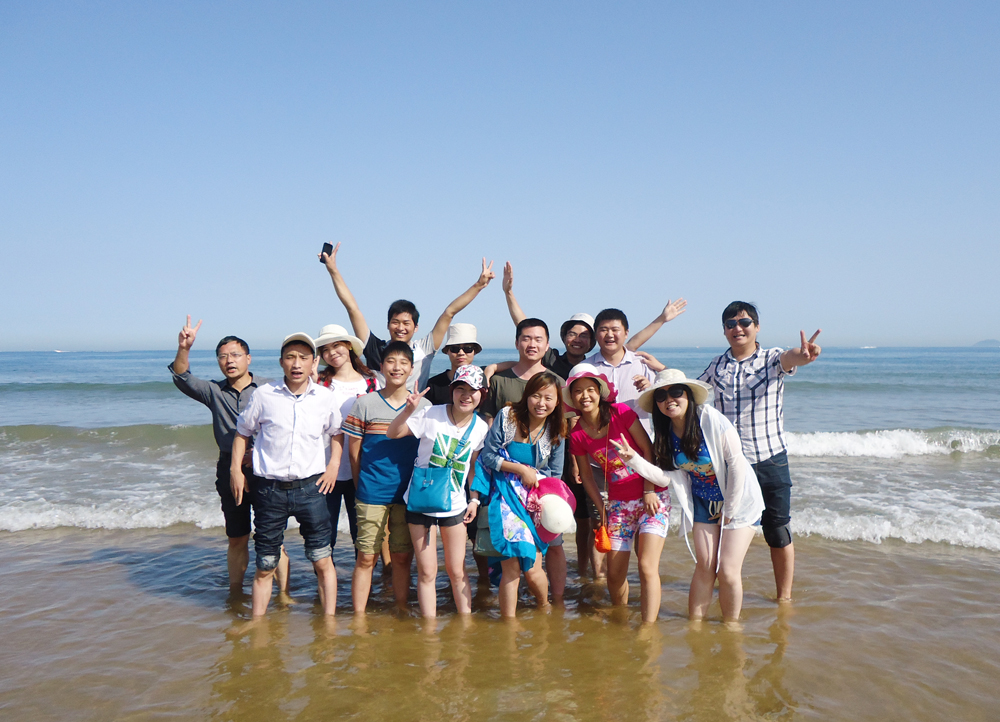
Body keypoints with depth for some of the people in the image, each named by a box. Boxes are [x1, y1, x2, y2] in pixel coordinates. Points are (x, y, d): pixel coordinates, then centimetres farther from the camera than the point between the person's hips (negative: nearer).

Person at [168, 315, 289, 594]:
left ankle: (284, 593, 8)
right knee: (237, 540, 11)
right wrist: (184, 349, -19)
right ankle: (235, 595, 23)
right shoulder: (215, 392, 10)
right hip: (229, 471, 3)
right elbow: (182, 379, -4)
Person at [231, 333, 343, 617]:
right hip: (269, 489, 0)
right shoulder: (264, 395, -2)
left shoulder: (325, 397, 2)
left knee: (322, 561, 2)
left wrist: (333, 464, 7)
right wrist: (236, 469, 4)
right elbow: (243, 432, 12)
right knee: (264, 566, 8)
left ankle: (329, 620, 14)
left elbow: (336, 432, 20)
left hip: (310, 487, 1)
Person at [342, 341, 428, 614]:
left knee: (402, 558, 8)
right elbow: (354, 451, 5)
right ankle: (358, 616, 11)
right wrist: (364, 484, 4)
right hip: (372, 495, -1)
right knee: (366, 558, 1)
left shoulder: (423, 406, 4)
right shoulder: (365, 404, 1)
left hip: (409, 494, 1)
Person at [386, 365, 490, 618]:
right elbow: (392, 434, -8)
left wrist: (475, 498, 6)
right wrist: (409, 410, -24)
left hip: (454, 504, 2)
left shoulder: (480, 427, 0)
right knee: (427, 572, 3)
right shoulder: (431, 415, -11)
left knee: (457, 571, 8)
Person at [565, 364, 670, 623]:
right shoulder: (577, 435, 0)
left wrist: (650, 491, -11)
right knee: (614, 573, 5)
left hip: (652, 496, -3)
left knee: (647, 567, -16)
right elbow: (587, 476, 9)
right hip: (618, 503, 3)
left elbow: (648, 450, -6)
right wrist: (602, 510, 3)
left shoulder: (621, 413, -9)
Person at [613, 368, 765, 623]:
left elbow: (737, 464, -20)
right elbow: (666, 477, -7)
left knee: (727, 571, -5)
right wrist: (633, 459, -20)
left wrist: (729, 509, -14)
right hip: (702, 503, 5)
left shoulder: (712, 421, -22)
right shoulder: (666, 432, -5)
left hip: (737, 501, -4)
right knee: (704, 567, 2)